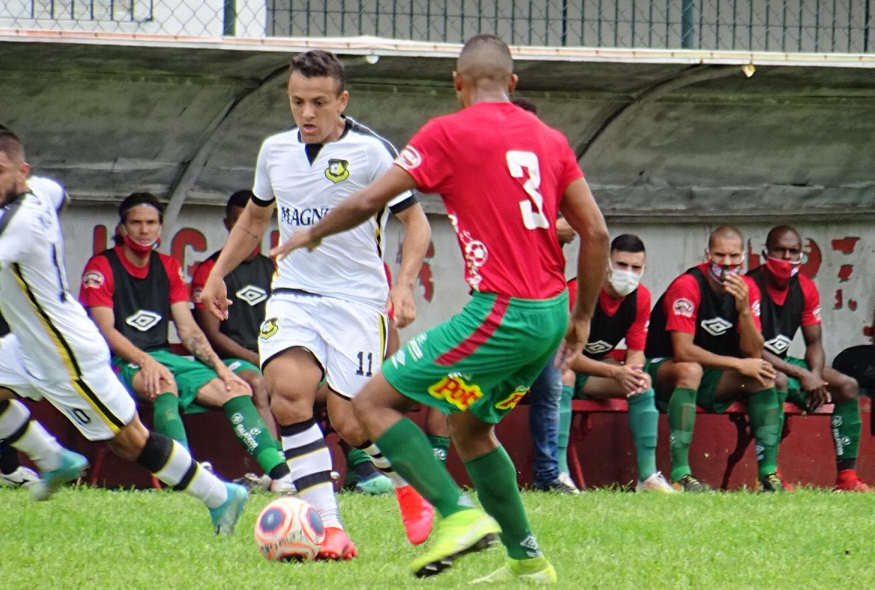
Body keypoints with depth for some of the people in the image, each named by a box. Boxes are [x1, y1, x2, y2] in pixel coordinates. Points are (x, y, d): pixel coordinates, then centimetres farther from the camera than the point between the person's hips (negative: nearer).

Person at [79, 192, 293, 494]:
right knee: (164, 384, -38)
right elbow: (106, 330, -12)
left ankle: (281, 475, -25)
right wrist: (145, 362, -26)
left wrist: (219, 366, -3)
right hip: (122, 363, -6)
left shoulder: (168, 268, 16)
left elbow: (188, 329, 12)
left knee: (234, 388, -13)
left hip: (164, 357, 6)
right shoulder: (101, 267, -2)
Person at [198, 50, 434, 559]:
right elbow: (255, 218, 26)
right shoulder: (276, 151, 8)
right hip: (293, 293, 4)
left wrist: (404, 284, -17)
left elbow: (416, 221, -3)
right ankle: (329, 526, -22)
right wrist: (218, 273, 17)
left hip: (357, 298, -4)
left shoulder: (371, 152, -8)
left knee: (349, 422, -7)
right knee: (289, 392, -22)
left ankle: (410, 484, 27)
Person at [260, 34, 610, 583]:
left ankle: (460, 515, -17)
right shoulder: (550, 139, 12)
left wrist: (313, 233, 15)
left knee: (375, 404, -2)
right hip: (551, 314, 7)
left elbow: (368, 202, -4)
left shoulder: (449, 133, -5)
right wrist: (582, 318, 20)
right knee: (471, 429, 25)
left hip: (502, 312, -7)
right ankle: (527, 559, 21)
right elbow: (596, 233, 11)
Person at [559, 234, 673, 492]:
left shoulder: (640, 297, -7)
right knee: (564, 376, -39)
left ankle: (648, 476, -17)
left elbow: (637, 352, -3)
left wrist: (634, 371, -29)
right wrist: (616, 372, -40)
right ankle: (559, 475, -44)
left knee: (642, 385, -17)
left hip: (594, 368, 6)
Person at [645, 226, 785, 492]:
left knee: (763, 374, -15)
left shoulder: (747, 288, -3)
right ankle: (680, 475, -43)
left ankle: (768, 472, -17)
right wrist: (738, 364, -24)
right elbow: (683, 351, -27)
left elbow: (754, 354, -9)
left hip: (713, 379, 6)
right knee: (691, 371, -37)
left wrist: (744, 309, -24)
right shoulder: (687, 286, -21)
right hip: (663, 370, -6)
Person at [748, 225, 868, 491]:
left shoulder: (806, 289, 3)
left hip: (783, 363, 7)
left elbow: (814, 343, 7)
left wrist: (815, 376, -16)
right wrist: (801, 375, -26)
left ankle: (847, 476, -8)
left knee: (847, 386, -7)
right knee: (778, 381, -39)